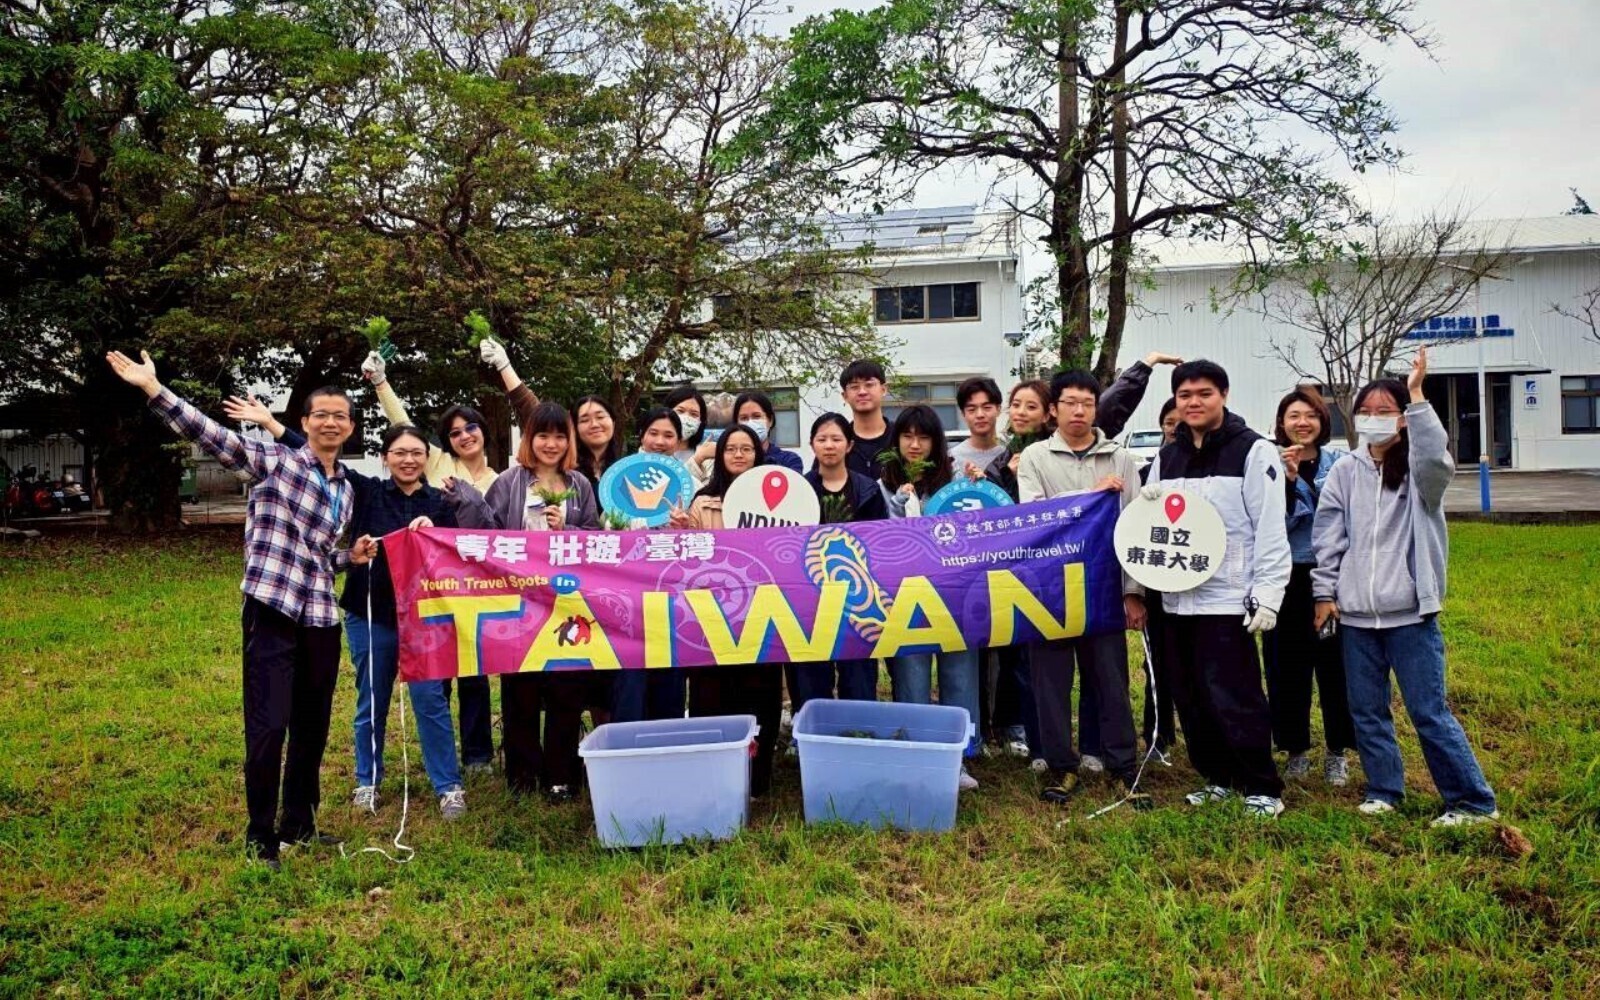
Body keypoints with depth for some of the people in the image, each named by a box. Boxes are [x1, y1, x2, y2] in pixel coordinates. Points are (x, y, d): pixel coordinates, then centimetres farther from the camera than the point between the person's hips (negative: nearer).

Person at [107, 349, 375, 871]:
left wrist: (352, 556, 5)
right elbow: (211, 434, -15)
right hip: (272, 612, -6)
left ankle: (299, 824, 29)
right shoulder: (275, 460, -3)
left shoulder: (347, 488, 15)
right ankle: (260, 835, 10)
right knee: (268, 726, -6)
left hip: (321, 618, 6)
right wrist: (152, 387, -25)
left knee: (312, 727, 13)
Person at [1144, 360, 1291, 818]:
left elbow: (1270, 529, -9)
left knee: (1234, 698, -6)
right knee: (1191, 699, 11)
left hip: (1227, 600, -6)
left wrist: (1266, 595, -14)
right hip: (1176, 598, 6)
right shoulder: (1167, 457, 14)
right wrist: (1144, 503, -4)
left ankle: (1263, 788, 9)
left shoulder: (1253, 451, -4)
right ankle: (1219, 778, 25)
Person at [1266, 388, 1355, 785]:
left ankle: (1338, 751, 18)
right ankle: (1295, 749, 18)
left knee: (1335, 664, 3)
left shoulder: (1340, 461, 3)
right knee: (1287, 667, 5)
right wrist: (1287, 480, -19)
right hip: (1288, 578, 0)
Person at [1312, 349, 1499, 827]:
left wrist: (1417, 395, -26)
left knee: (1429, 712, -2)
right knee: (1367, 711, 10)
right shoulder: (1344, 473, 7)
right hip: (1355, 614, 4)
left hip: (1410, 612, -3)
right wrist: (1325, 591, 2)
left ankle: (1473, 802, 10)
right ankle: (1384, 791, 25)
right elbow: (1327, 538, 7)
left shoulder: (1419, 472, -1)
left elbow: (1435, 456, -26)